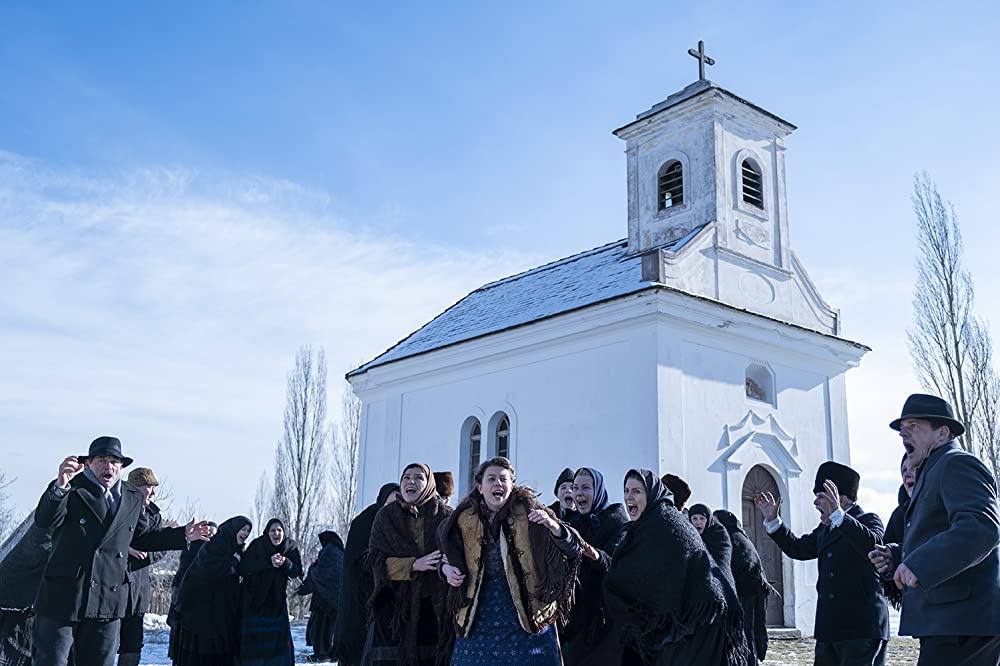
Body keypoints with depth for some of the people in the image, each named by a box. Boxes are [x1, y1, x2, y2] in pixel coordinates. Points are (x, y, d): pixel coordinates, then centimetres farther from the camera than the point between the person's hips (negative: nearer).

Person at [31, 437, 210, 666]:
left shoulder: (134, 498, 13)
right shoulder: (73, 488, -4)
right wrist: (60, 486, -38)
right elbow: (45, 521, -20)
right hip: (62, 597, -4)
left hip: (108, 603, 5)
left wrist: (182, 535, 16)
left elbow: (144, 537, 23)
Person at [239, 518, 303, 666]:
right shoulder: (258, 545, -11)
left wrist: (285, 563, -28)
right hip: (254, 600, -2)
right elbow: (243, 568, -21)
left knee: (281, 641, -2)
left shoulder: (291, 548, -3)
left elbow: (297, 573, -7)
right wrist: (268, 561, -32)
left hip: (277, 602, 2)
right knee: (253, 640, -2)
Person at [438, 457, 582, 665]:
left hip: (527, 618, -2)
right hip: (479, 620, 3)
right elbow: (447, 556, 19)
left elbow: (572, 548, -11)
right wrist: (447, 568, -2)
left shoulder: (528, 513, -6)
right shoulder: (466, 519, 2)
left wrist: (552, 525, -28)